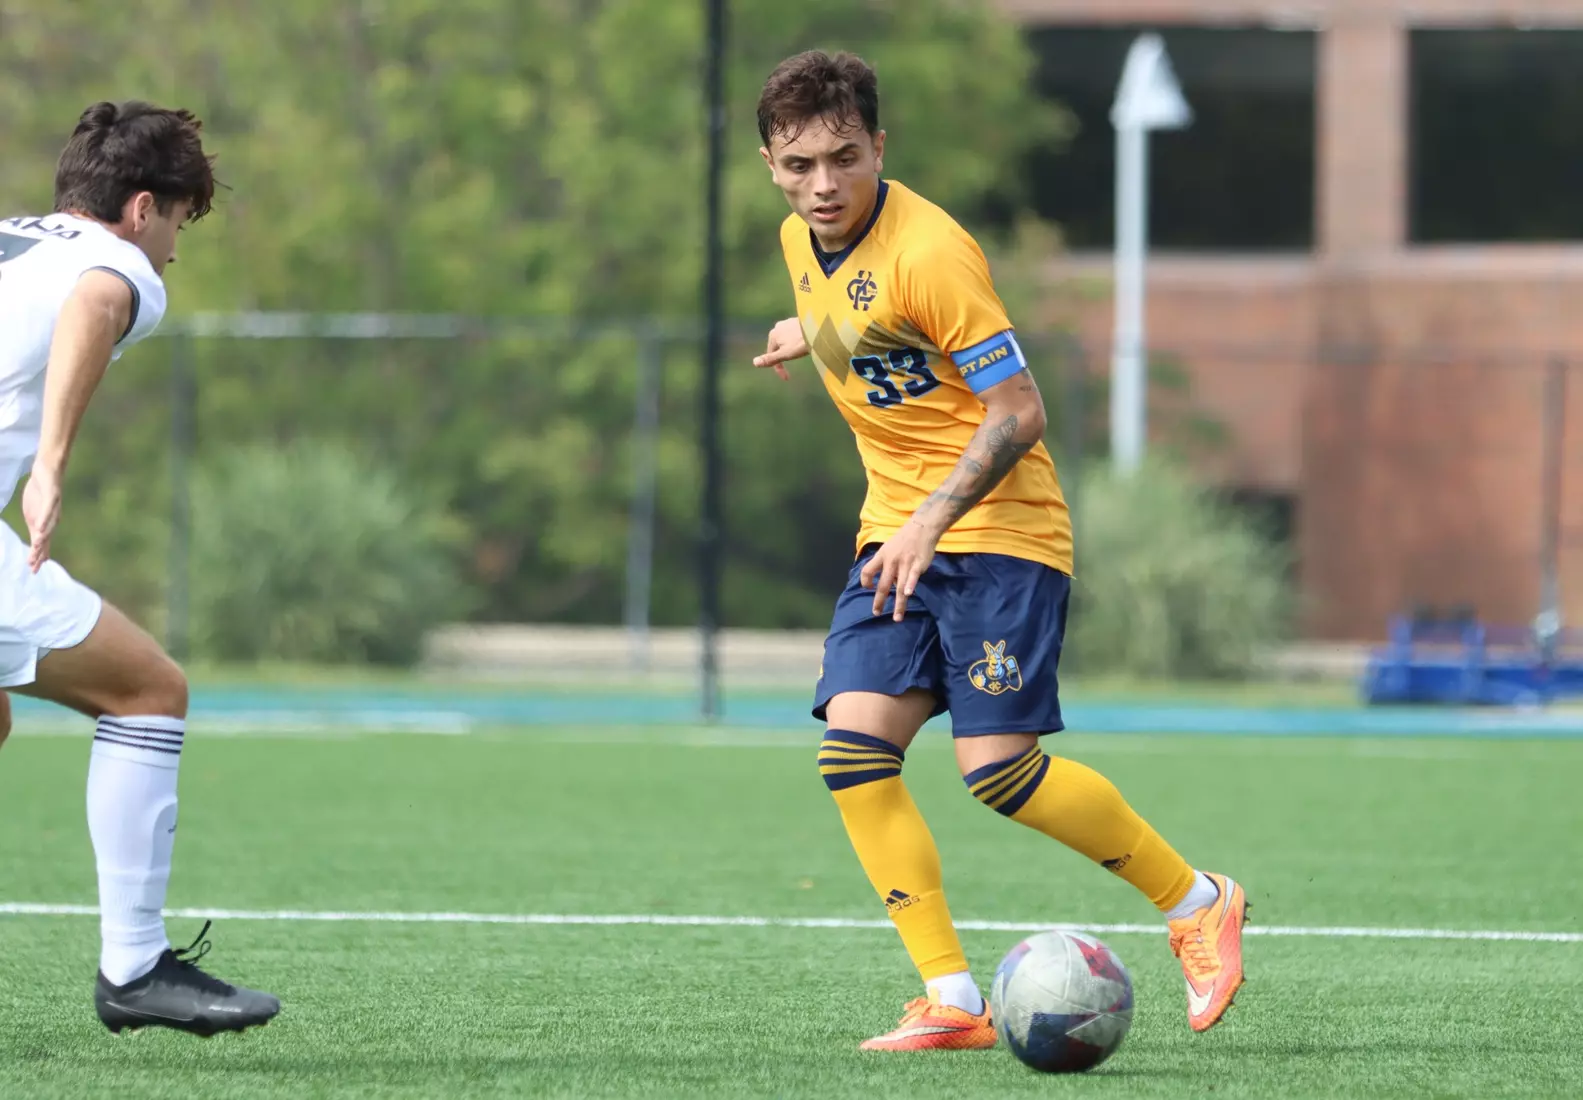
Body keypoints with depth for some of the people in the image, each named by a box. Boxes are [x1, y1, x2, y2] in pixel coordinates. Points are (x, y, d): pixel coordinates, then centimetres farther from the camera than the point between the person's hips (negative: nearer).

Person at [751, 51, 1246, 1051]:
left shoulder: (927, 250, -20)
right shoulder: (802, 242, 6)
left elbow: (1019, 412, -21)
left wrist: (928, 526, -27)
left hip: (997, 530, -8)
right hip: (896, 535, 8)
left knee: (998, 768, -15)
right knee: (853, 750, -11)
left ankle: (1198, 901, 6)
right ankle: (952, 1001, -9)